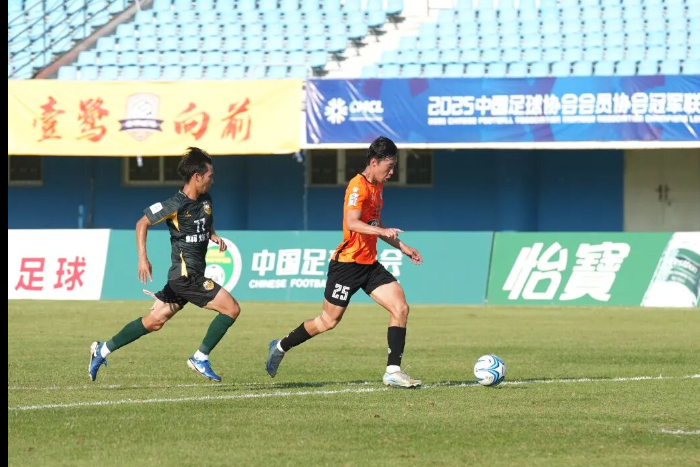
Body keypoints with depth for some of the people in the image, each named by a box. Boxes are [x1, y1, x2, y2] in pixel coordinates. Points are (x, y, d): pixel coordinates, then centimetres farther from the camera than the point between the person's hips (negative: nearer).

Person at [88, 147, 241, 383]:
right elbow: (143, 223, -7)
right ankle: (200, 358, -2)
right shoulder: (176, 205, -15)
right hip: (185, 274, -9)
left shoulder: (206, 201, 9)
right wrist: (143, 258, -13)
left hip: (193, 274, 9)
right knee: (231, 308, -12)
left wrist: (214, 237, 6)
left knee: (154, 321, 14)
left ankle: (103, 350, 21)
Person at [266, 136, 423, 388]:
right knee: (329, 320, 2)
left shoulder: (377, 186, 13)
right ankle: (281, 347, 24)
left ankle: (393, 371, -8)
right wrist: (382, 231, -44)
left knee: (401, 308, -7)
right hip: (348, 262, -8)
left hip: (369, 264, 8)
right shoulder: (358, 186, -16)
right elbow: (352, 223, -31)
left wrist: (402, 247, 25)